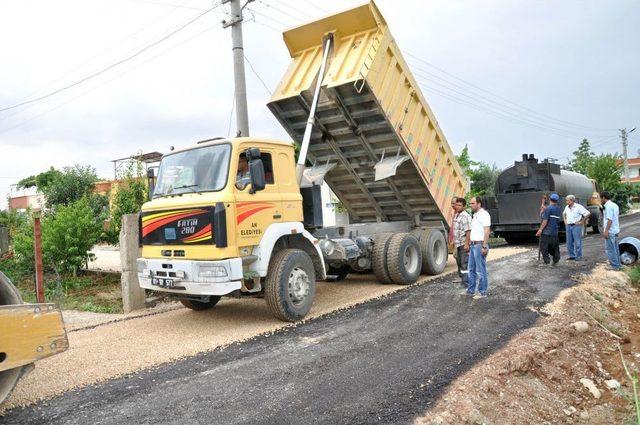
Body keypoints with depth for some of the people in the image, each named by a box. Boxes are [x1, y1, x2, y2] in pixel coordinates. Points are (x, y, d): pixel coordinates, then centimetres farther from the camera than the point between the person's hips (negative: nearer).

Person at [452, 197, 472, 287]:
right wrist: (454, 242, 24)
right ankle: (462, 278, 29)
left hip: (464, 244, -10)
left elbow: (468, 231, -21)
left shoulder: (465, 216, -15)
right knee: (459, 262, 17)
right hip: (458, 244, 10)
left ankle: (466, 282, -5)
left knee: (465, 263, -8)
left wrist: (466, 244, -25)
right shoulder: (456, 215, 15)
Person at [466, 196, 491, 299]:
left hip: (480, 245, -10)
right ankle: (470, 290, 22)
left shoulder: (484, 214, -12)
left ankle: (482, 292, 6)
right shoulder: (475, 215, 17)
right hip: (473, 245, 10)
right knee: (471, 269, 14)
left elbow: (486, 231, -18)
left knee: (481, 270, -2)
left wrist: (484, 247, -22)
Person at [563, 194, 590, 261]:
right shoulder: (567, 207, 11)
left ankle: (578, 256, 3)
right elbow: (564, 213, 32)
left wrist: (582, 221, -10)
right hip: (568, 226, 7)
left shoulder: (578, 207, -9)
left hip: (576, 226, -7)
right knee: (569, 242, 8)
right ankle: (572, 255, 16)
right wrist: (565, 220, 17)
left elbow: (588, 213, -11)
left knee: (577, 242, -4)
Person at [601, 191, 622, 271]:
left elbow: (610, 220, -22)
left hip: (610, 231, -10)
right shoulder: (615, 205, 12)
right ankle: (618, 264, 22)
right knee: (615, 248, 16)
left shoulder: (608, 206, -18)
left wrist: (606, 231, -20)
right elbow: (617, 217, 18)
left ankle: (615, 266, 0)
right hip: (615, 230, 10)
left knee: (610, 249, -3)